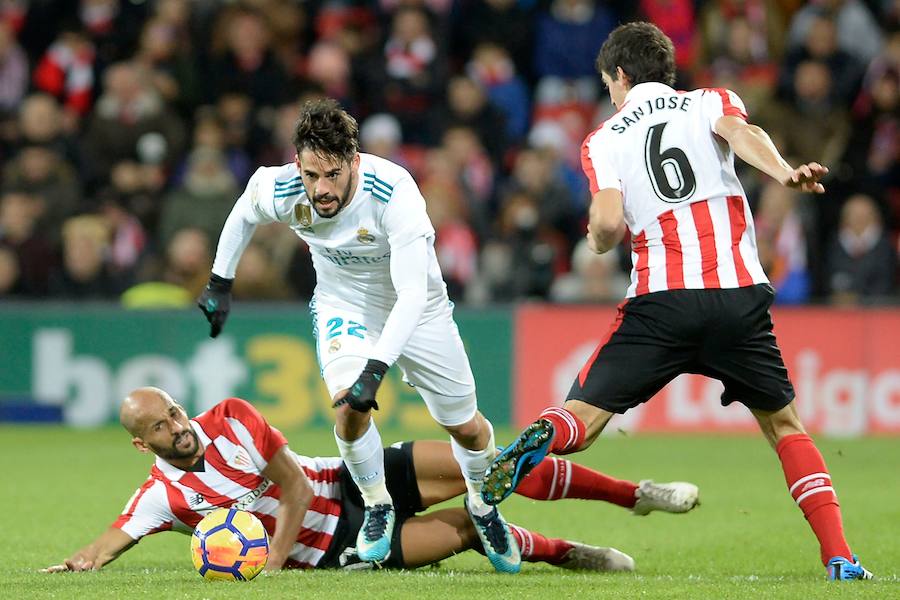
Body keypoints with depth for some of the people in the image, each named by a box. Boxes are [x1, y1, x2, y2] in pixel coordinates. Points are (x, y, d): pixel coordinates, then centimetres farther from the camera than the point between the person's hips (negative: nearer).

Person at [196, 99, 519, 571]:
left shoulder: (394, 191, -38)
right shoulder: (280, 190, -27)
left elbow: (412, 294, -40)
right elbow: (243, 213, 0)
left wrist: (376, 368, -49)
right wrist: (220, 284, 4)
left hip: (416, 310, -1)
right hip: (343, 305, 1)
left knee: (465, 427, 8)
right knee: (351, 407, -25)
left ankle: (482, 504, 41)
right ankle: (377, 509, 2)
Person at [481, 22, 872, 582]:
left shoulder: (604, 140, 14)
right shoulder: (712, 102, 16)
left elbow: (609, 224, -2)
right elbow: (738, 131, -9)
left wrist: (600, 241, 21)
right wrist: (784, 173, -27)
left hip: (661, 299, -1)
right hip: (740, 294, 1)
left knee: (584, 415, 2)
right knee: (785, 423, 18)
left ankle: (536, 442, -34)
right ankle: (839, 554, 5)